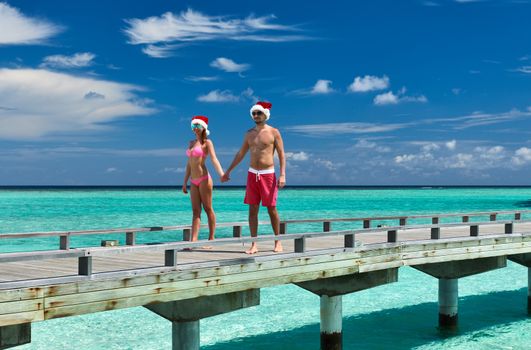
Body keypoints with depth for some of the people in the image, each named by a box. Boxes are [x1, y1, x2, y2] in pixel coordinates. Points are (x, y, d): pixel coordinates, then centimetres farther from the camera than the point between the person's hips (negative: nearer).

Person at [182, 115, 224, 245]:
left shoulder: (207, 143, 0)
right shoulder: (192, 143, 18)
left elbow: (214, 159, -12)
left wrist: (221, 174, -29)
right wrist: (185, 182, 20)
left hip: (204, 178, -6)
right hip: (194, 181, 6)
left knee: (208, 209, -1)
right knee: (196, 211, 0)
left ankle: (211, 239, 4)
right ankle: (193, 240, -6)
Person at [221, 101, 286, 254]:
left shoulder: (273, 132, -2)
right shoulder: (249, 133, 11)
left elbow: (281, 155, -5)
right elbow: (240, 154, 19)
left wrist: (282, 175, -16)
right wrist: (228, 171, 18)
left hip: (268, 174, -4)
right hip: (252, 174, 4)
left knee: (271, 209, 1)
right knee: (252, 210, 0)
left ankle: (278, 242, 13)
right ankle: (254, 244, 3)